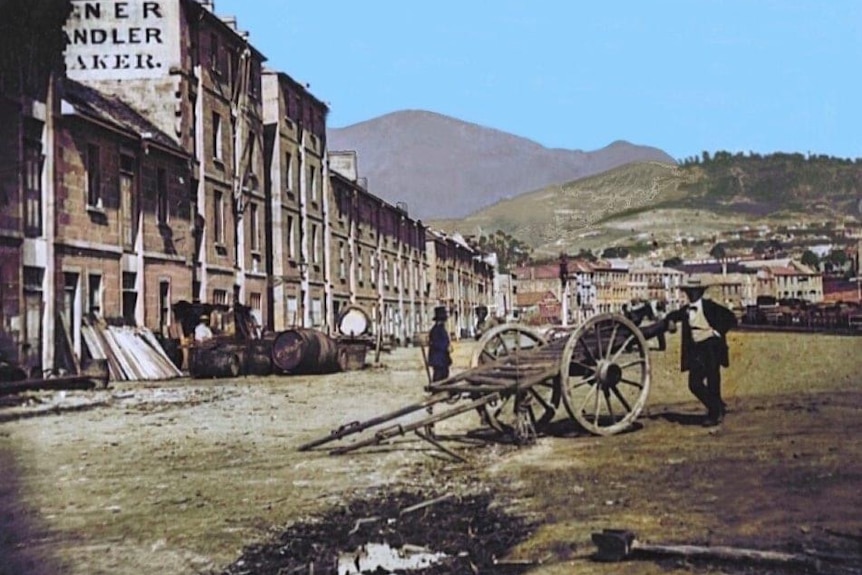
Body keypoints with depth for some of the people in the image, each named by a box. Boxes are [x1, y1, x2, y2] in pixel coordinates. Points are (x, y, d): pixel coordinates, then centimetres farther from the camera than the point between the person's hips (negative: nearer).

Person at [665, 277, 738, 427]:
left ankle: (714, 415, 11)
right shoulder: (685, 310, 8)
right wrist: (669, 320, 6)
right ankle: (718, 407, 20)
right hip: (696, 350, 6)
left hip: (711, 348, -6)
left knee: (712, 383, -3)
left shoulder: (709, 306, -7)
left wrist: (717, 332, -12)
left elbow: (731, 318, -8)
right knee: (694, 384, 1)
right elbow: (674, 316, 26)